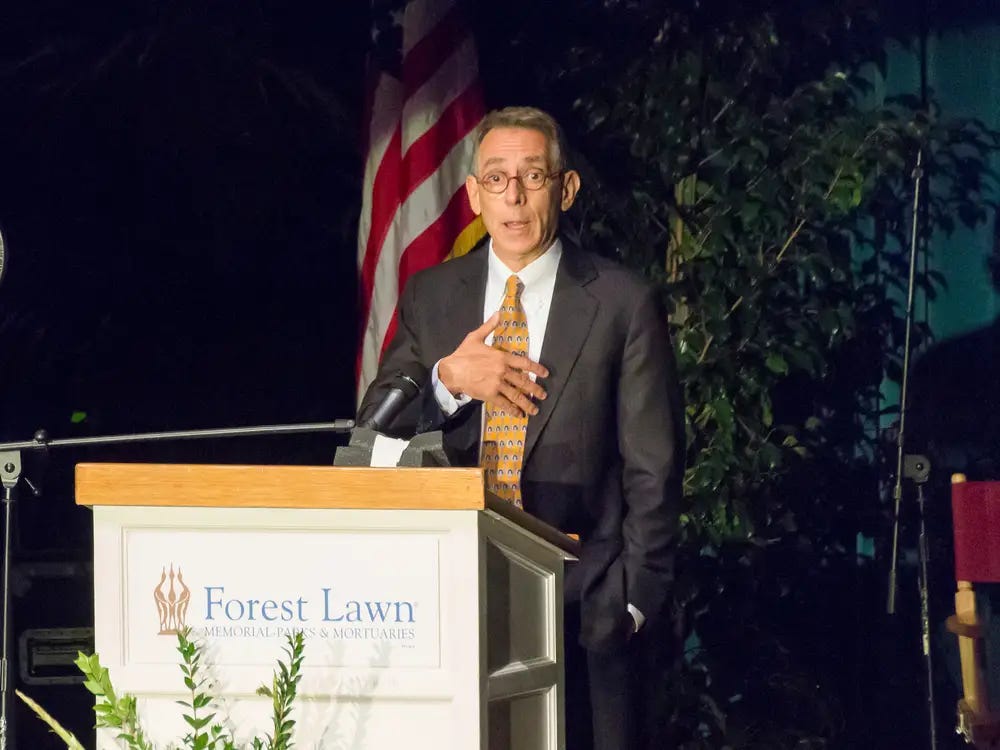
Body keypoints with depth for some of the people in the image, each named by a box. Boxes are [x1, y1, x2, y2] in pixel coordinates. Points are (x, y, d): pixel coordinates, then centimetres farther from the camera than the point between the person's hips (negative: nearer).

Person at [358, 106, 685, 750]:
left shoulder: (624, 303, 1)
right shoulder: (429, 298, 11)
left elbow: (652, 470, 0)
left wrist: (634, 602, -5)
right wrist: (447, 381, -10)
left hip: (587, 607, -3)